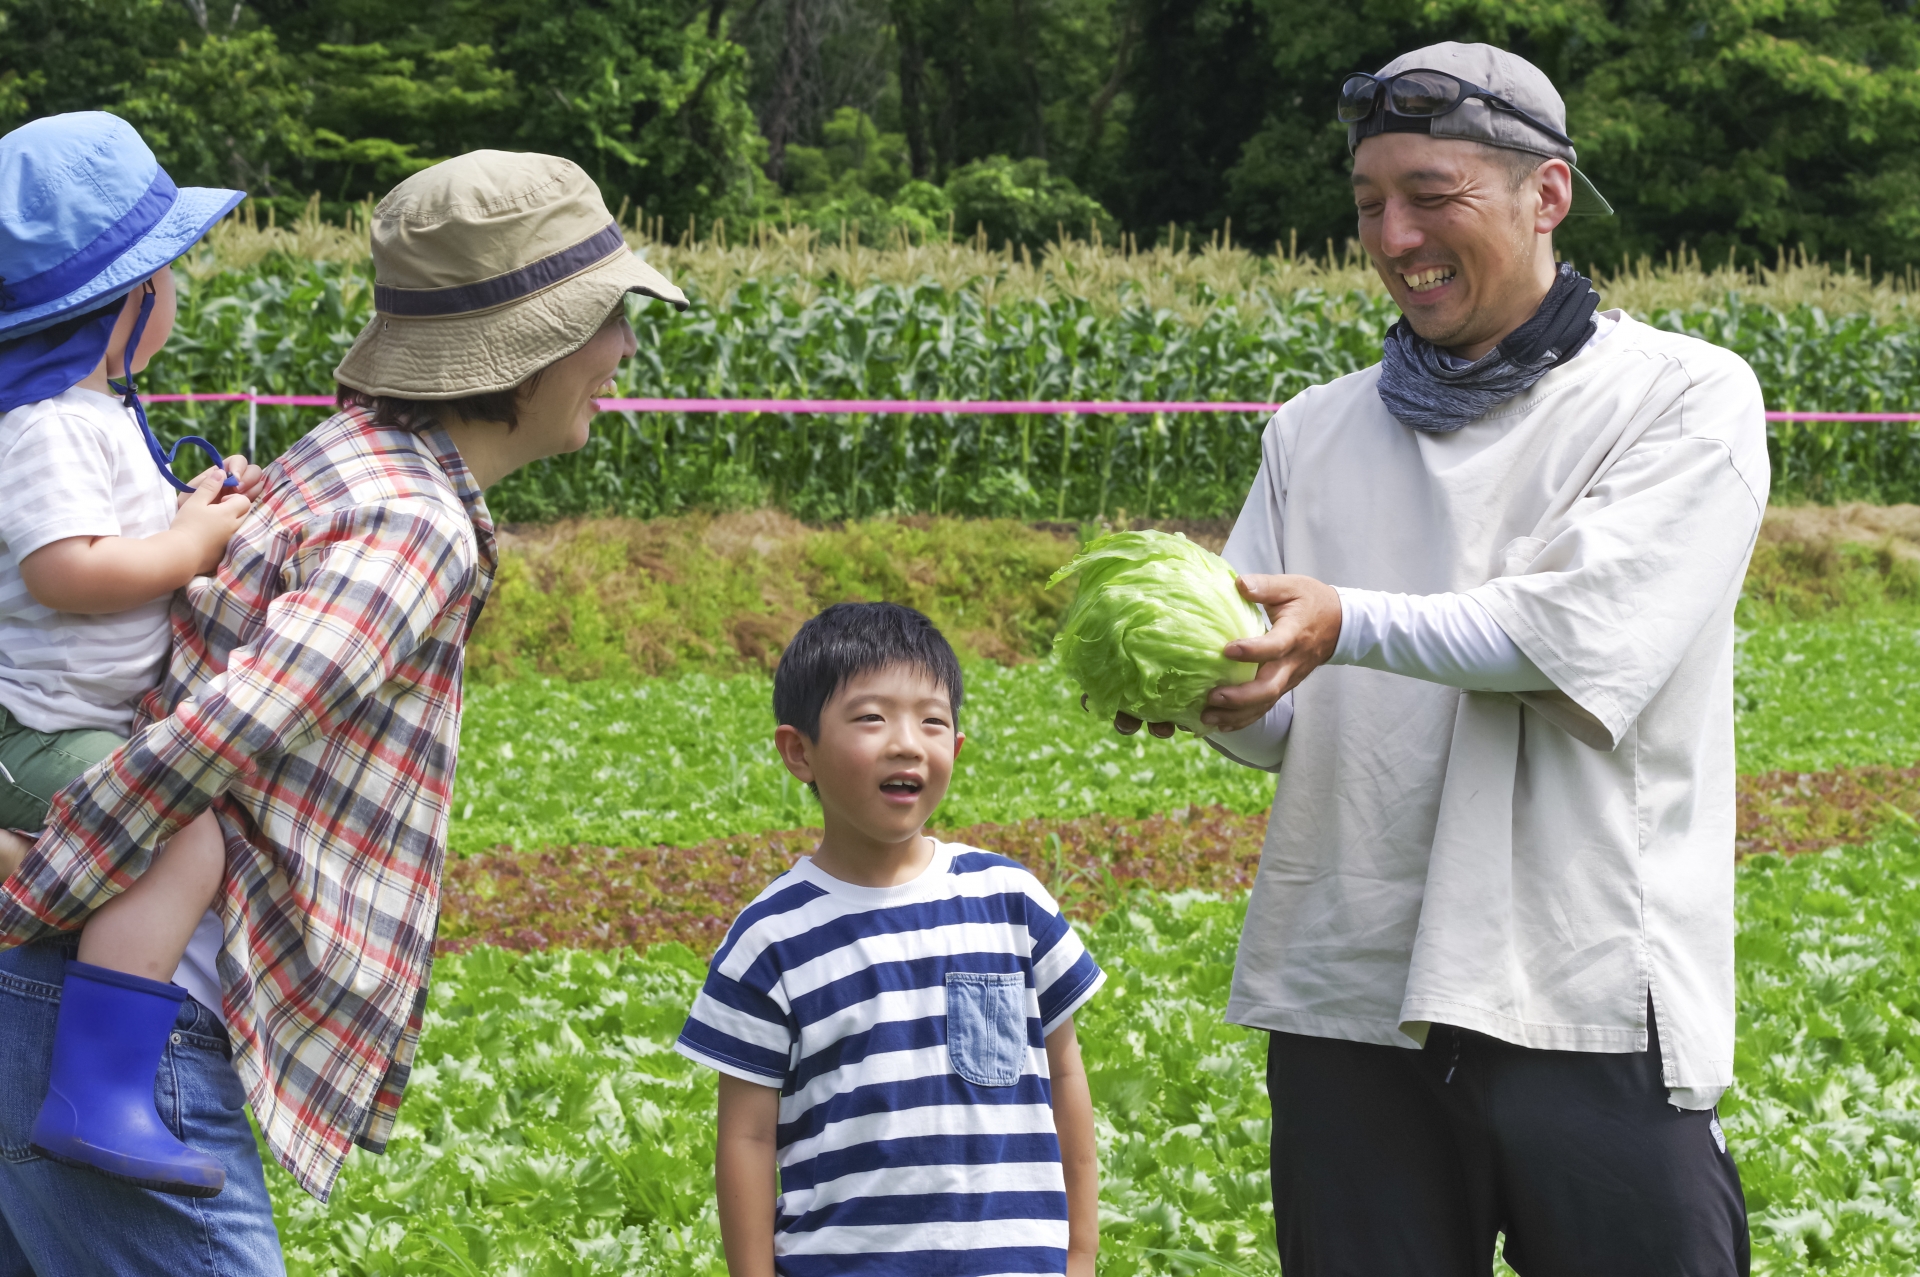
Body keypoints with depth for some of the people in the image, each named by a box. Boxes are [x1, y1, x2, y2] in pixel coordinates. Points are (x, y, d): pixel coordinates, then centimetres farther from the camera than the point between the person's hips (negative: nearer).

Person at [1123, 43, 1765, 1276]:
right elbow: (1276, 724, 8)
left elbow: (1590, 632, -14)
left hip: (1594, 1006, -4)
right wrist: (1200, 683, -15)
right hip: (1351, 1001, 4)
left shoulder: (1687, 398, 1)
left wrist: (1346, 623, -25)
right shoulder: (1317, 433, 15)